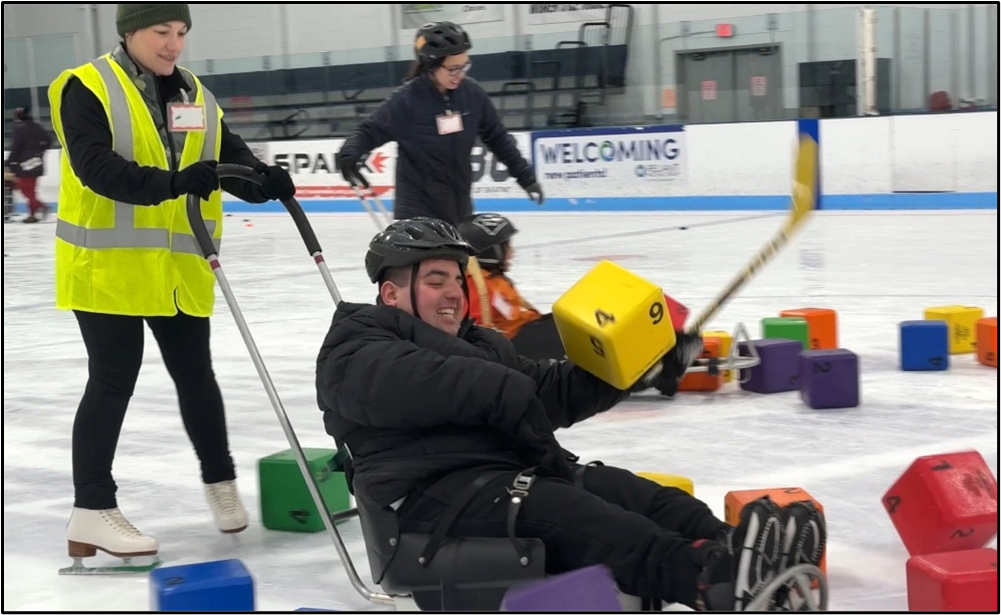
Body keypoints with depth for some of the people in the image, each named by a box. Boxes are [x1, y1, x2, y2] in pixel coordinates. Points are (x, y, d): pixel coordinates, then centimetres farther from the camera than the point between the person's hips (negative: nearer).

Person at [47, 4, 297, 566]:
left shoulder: (196, 97, 11)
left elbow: (231, 155, 3)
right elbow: (94, 166, -22)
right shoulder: (86, 89, -8)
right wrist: (167, 183, -35)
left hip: (179, 268, 5)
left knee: (195, 375, 13)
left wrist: (265, 180, -19)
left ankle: (220, 480, 31)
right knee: (113, 382, -3)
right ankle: (92, 511, 4)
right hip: (107, 264, -5)